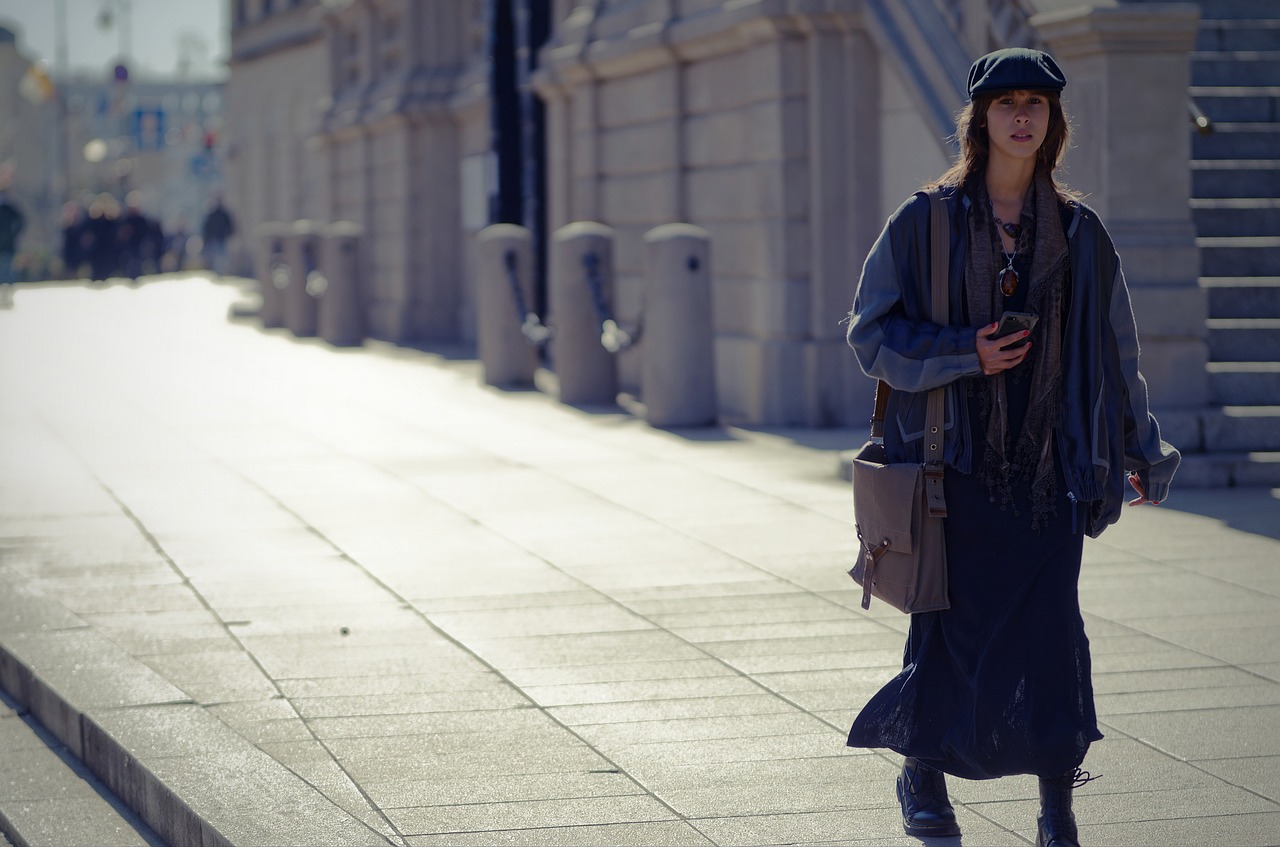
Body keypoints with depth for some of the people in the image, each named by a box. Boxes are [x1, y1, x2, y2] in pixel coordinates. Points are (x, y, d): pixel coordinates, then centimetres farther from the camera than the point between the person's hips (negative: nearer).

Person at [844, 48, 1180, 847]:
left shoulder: (1079, 231, 6)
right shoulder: (925, 222, -1)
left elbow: (1113, 350, 14)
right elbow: (873, 332, -1)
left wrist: (1141, 451, 17)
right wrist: (967, 355, -14)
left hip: (1046, 466, 2)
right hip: (956, 461, -2)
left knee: (1052, 626, -5)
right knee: (953, 624, 3)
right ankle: (922, 774, 26)